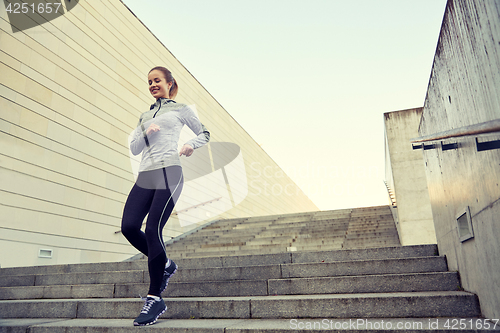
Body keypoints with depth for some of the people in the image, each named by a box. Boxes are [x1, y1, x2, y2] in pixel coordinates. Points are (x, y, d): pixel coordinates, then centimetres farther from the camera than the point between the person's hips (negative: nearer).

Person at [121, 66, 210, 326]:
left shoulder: (180, 110, 14)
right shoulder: (145, 116, 26)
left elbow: (205, 134, 18)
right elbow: (134, 148, 19)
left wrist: (191, 144, -2)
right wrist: (146, 132, 0)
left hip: (169, 173, -5)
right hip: (145, 175, 5)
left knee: (153, 229, -16)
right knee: (129, 226, -12)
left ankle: (155, 299, -5)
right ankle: (165, 265, 15)